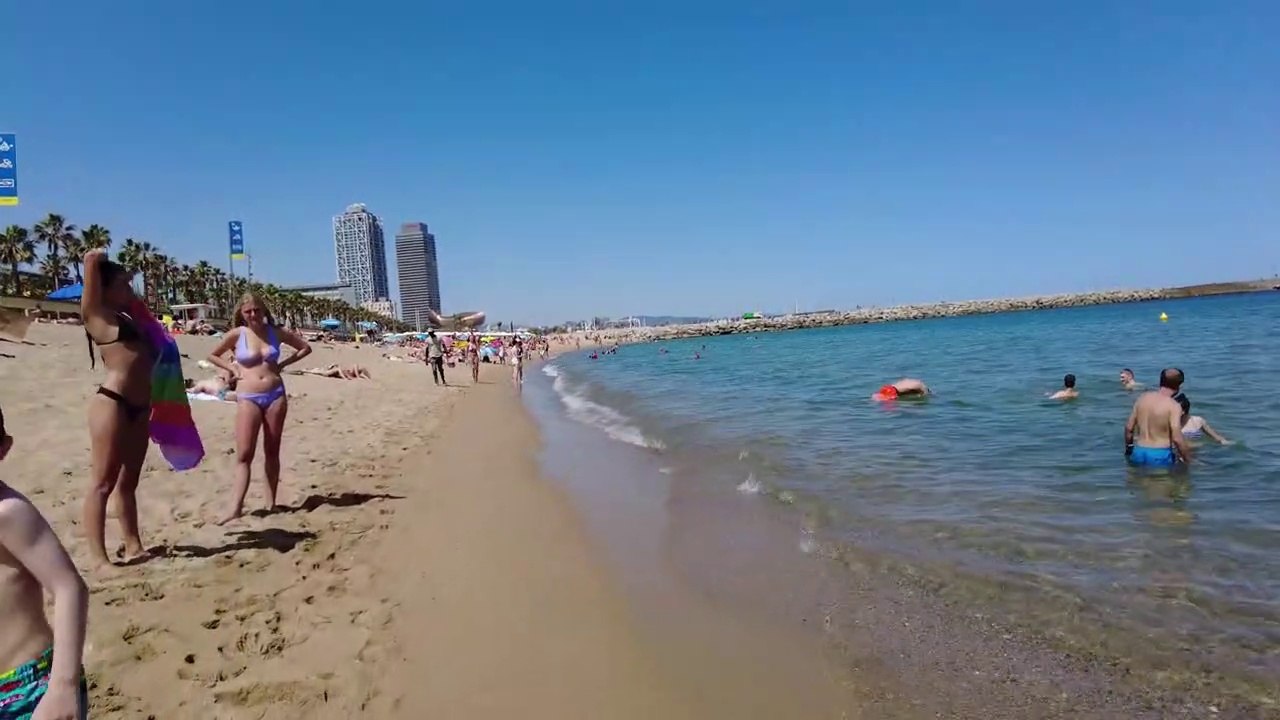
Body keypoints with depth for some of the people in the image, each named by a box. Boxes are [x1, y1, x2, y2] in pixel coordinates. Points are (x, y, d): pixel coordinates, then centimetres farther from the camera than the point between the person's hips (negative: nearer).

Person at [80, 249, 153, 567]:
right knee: (103, 482, -4)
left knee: (128, 481, 14)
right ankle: (98, 556, -1)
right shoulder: (96, 313, -2)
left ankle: (133, 547, 22)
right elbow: (91, 259, -9)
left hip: (139, 407, 8)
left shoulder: (126, 317, 19)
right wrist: (100, 257, 9)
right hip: (112, 403, -8)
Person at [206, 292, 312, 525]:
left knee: (272, 452, 8)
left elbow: (305, 348, 14)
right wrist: (233, 369, -1)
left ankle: (271, 503, 15)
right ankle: (236, 507, -10)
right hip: (248, 398, -2)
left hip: (276, 395, 2)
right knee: (244, 454, -8)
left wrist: (282, 364, 5)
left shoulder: (275, 332, 4)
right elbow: (212, 355, 12)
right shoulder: (237, 334, -1)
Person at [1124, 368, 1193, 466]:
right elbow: (1177, 439, -17)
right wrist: (1188, 461, -5)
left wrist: (1128, 448, 23)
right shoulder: (1174, 406, -11)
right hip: (1160, 455, -5)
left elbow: (1128, 428, 8)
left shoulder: (1142, 397, 5)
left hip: (1139, 452, 5)